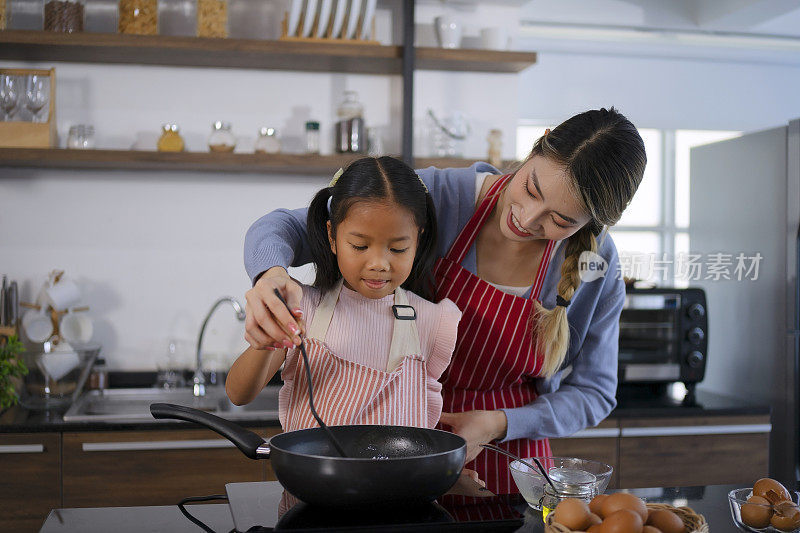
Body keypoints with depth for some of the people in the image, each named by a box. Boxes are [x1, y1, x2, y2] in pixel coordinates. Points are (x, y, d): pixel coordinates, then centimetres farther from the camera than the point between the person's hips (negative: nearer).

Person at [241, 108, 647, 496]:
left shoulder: (599, 271, -12)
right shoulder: (435, 196, -19)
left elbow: (593, 392, 1)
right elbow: (286, 227, -17)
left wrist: (499, 424, -15)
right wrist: (271, 273, -41)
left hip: (506, 459, 1)